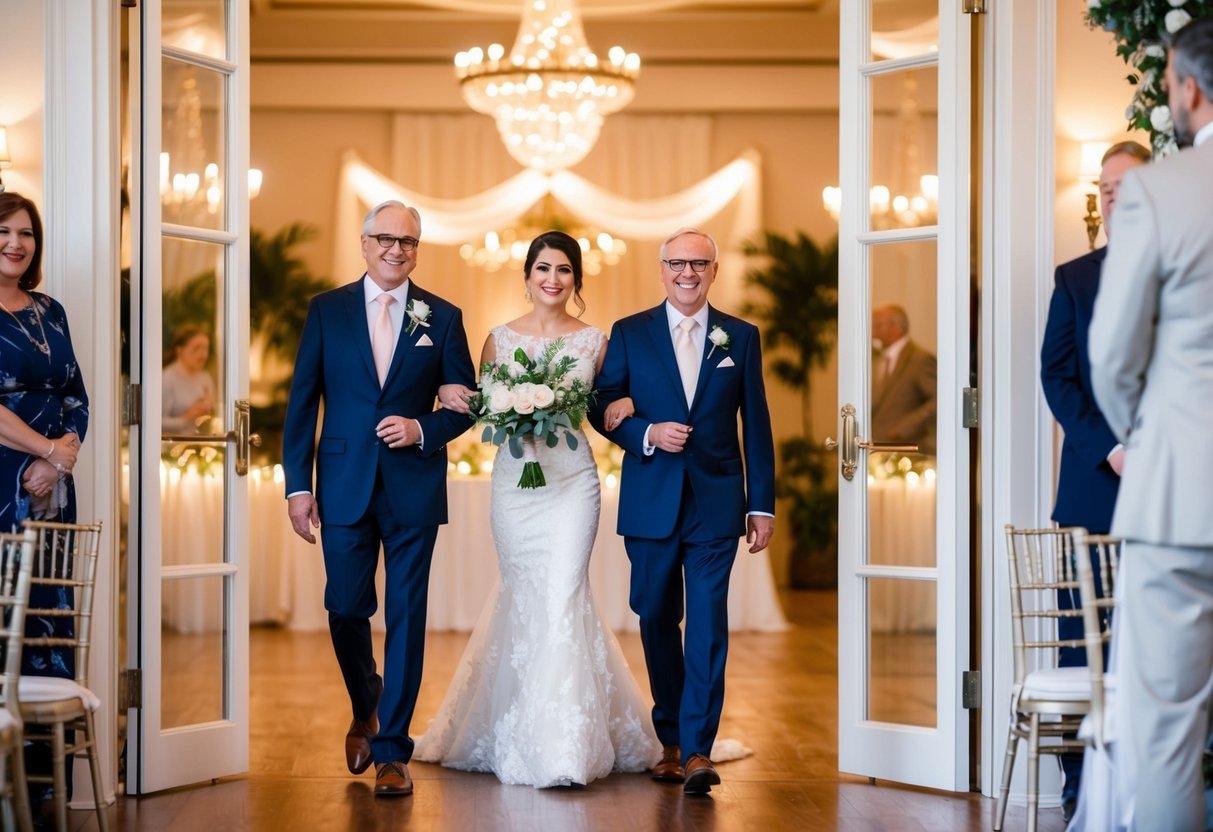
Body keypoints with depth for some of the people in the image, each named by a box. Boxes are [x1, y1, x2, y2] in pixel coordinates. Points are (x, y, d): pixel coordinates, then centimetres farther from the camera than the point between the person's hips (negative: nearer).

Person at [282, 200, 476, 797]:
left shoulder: (442, 317, 5)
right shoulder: (327, 310, 5)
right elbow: (302, 403, 4)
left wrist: (423, 429, -12)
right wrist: (297, 485, -3)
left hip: (414, 489, 0)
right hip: (344, 487, 0)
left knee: (406, 618, 0)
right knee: (346, 609, 4)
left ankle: (392, 750, 8)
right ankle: (365, 709, 33)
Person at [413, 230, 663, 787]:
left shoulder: (593, 341, 6)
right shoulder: (500, 338, 7)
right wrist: (453, 397, -10)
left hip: (572, 477, -1)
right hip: (514, 477, 1)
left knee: (562, 594, -11)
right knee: (522, 596, 3)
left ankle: (564, 747, -8)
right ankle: (519, 736, 18)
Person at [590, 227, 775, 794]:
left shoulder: (741, 337, 6)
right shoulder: (629, 334, 5)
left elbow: (756, 425, 6)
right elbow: (600, 408, 5)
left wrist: (762, 505, 2)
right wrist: (646, 434, -14)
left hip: (716, 503, -1)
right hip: (651, 502, 1)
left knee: (708, 624, -7)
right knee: (657, 621, 9)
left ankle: (697, 749, -7)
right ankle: (670, 740, 24)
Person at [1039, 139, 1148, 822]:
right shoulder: (1074, 278, 11)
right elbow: (1057, 375, 4)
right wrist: (1111, 447, -9)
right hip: (1095, 481, 1)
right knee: (1084, 639, 0)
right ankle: (1083, 786, 5)